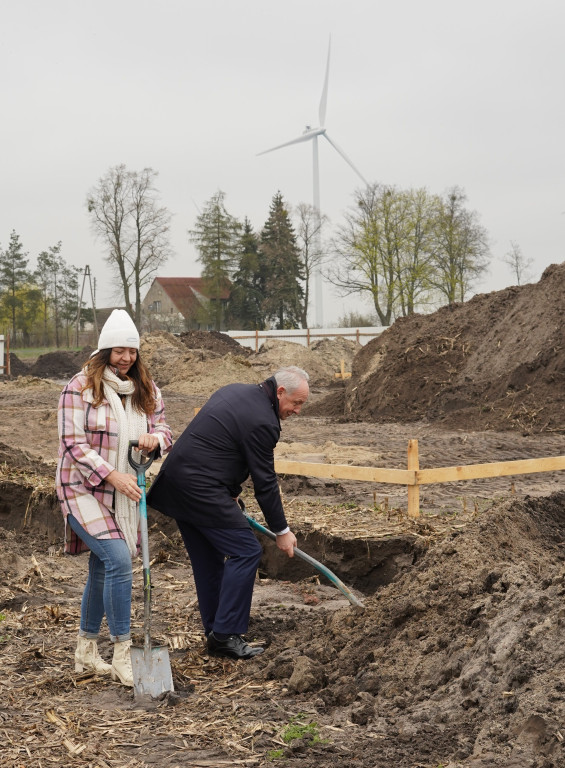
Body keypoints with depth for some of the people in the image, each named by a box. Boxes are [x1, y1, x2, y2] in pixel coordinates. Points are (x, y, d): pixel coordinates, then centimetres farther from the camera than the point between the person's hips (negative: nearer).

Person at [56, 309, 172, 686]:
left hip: (124, 495, 6)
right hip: (84, 489, -6)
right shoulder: (80, 388, -10)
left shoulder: (146, 389, 8)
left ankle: (86, 651, 27)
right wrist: (112, 475, -24)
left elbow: (165, 430, 11)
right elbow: (74, 443, -15)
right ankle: (122, 653, -10)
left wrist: (156, 438, -14)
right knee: (119, 560, -19)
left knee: (102, 569, 13)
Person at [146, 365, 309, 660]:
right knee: (245, 551, -5)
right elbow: (265, 483, -10)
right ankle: (225, 634, -5)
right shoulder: (262, 422, -14)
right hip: (201, 489, -10)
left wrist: (231, 493, 25)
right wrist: (282, 531, 0)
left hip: (176, 480, 10)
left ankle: (215, 634, 19)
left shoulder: (235, 391, 14)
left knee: (208, 559, 14)